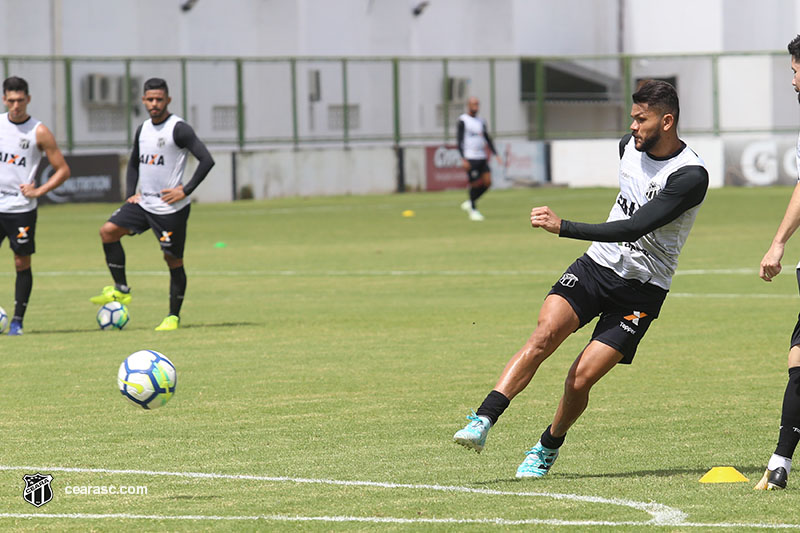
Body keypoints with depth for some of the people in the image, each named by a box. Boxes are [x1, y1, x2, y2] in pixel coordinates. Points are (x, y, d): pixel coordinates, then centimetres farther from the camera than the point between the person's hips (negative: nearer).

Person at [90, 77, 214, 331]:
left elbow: (206, 160, -18)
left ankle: (174, 317, 10)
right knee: (108, 231, -7)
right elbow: (134, 163, 26)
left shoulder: (179, 129, -12)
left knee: (173, 260, -1)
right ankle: (121, 290, 1)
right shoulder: (143, 129, 11)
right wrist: (131, 192, 11)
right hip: (144, 203, 7)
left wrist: (186, 190, -18)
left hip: (171, 208, -7)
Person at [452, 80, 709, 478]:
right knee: (545, 334, -21)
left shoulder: (691, 176, -20)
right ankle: (482, 422, -29)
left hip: (642, 290, -5)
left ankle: (548, 448, 14)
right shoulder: (629, 146, 3)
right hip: (596, 265, 5)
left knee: (581, 379, -12)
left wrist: (564, 227, -35)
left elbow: (635, 227, -29)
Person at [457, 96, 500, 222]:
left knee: (487, 182, -3)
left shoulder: (481, 121, 16)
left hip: (482, 157, 6)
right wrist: (463, 159, -16)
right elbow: (459, 140, -8)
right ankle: (473, 210, 8)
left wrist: (495, 154, 12)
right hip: (470, 158, -6)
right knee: (475, 184, -6)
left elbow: (487, 139, 22)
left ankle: (469, 203, 14)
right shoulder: (463, 120, -3)